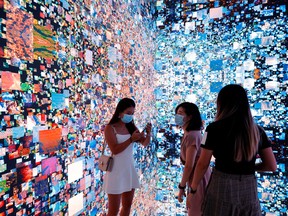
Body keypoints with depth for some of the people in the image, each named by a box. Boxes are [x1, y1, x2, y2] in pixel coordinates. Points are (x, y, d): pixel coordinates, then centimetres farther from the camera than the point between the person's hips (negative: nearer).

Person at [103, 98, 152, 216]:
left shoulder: (131, 127, 3)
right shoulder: (110, 128, -11)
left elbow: (145, 143, 3)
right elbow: (115, 150, -19)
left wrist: (148, 133, -17)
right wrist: (131, 139, -27)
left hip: (130, 169, 6)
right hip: (116, 170, -5)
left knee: (127, 205, 19)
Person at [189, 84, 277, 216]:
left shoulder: (215, 128, -12)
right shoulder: (257, 130, 1)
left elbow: (202, 164, -8)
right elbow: (272, 166, 3)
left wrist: (193, 188, 5)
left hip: (221, 187, -4)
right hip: (249, 189, 4)